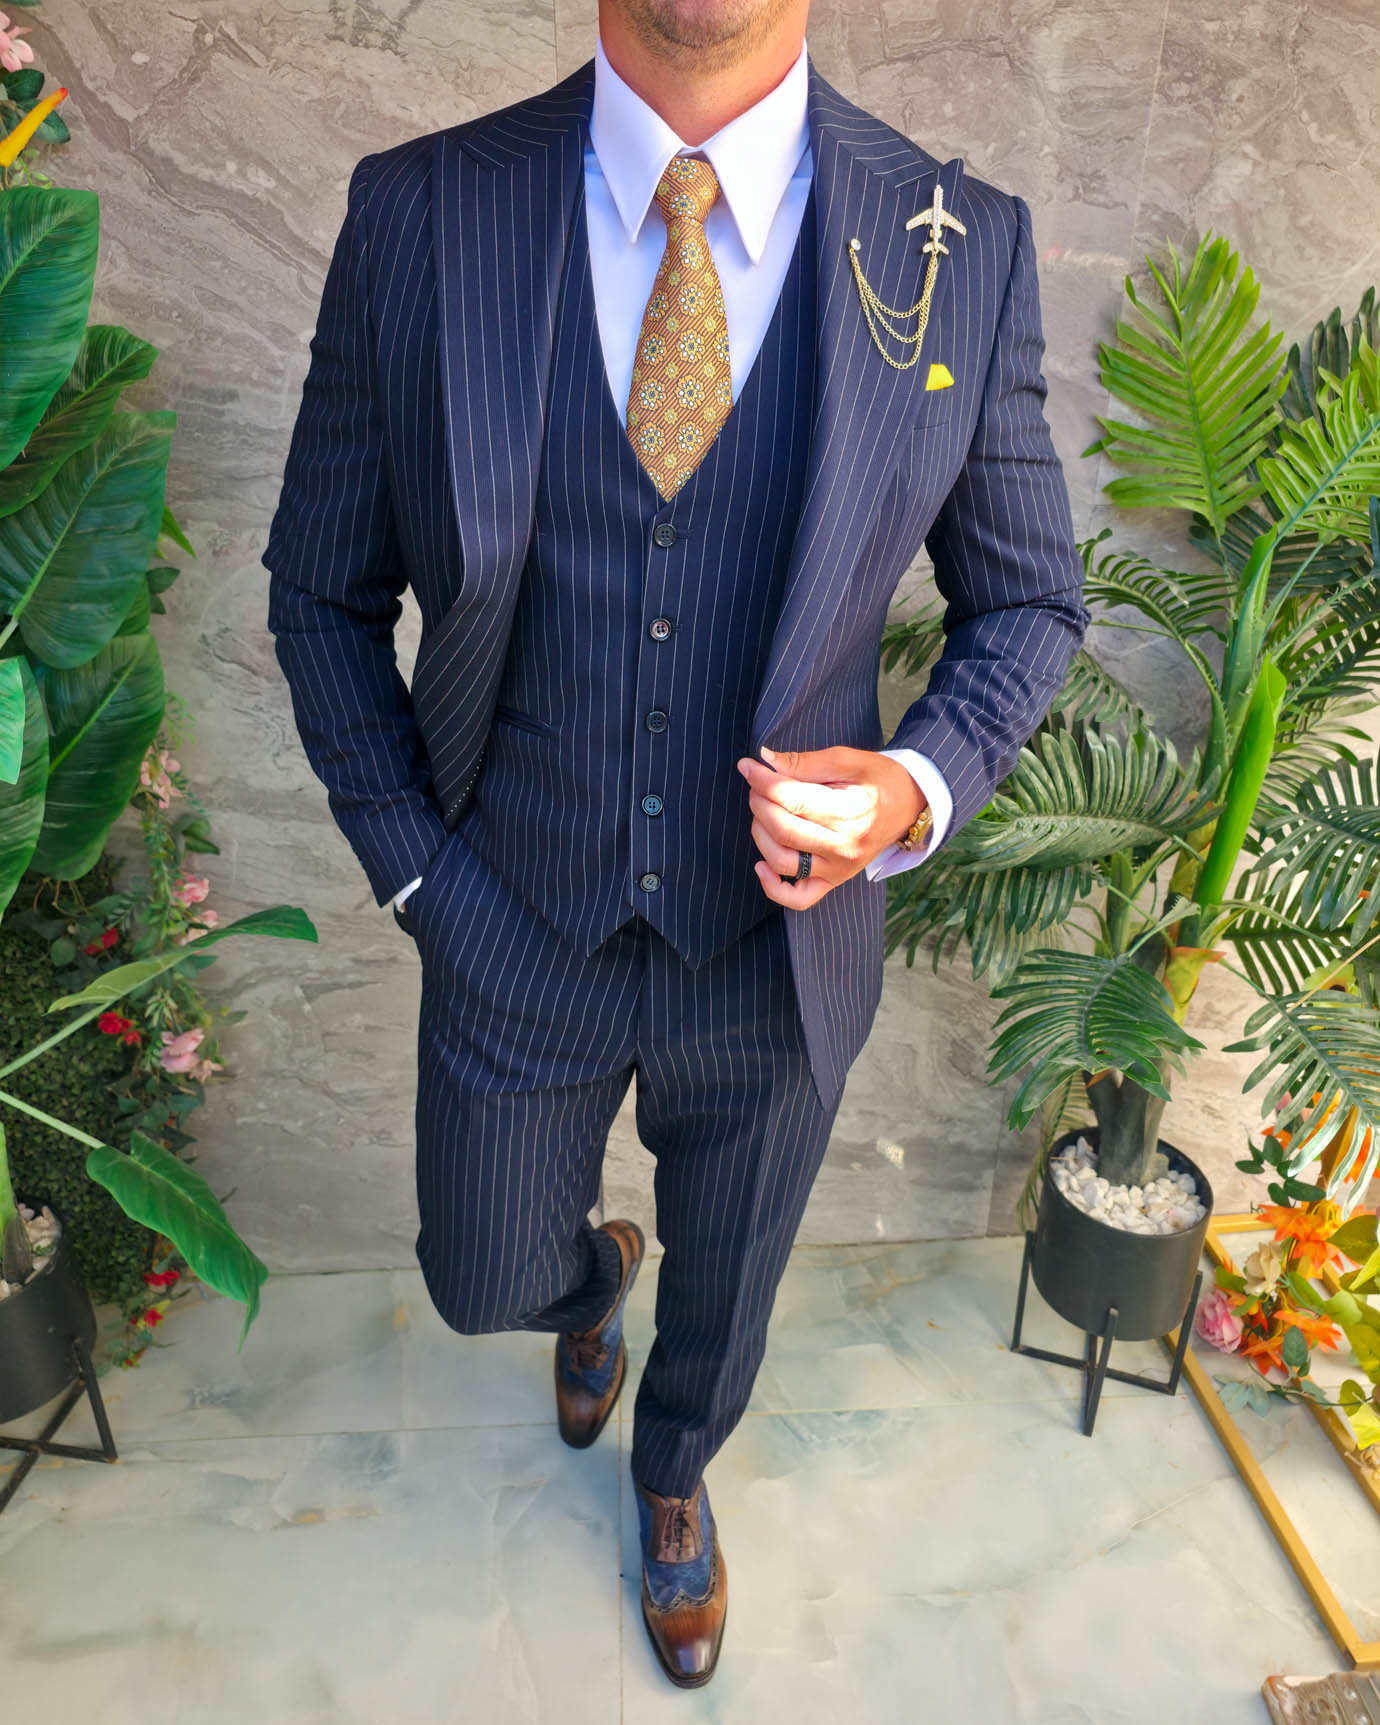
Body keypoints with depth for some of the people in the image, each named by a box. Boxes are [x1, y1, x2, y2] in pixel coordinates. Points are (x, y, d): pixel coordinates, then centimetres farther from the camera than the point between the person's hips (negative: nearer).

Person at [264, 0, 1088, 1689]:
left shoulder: (962, 248, -10)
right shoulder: (414, 216, -10)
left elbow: (1028, 601, 0)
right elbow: (323, 589, -1)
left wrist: (915, 789, -19)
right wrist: (415, 868, -6)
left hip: (779, 944, 1)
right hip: (513, 935, 0)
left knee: (723, 1291, 25)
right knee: (484, 1282, 22)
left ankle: (673, 1475, 64)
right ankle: (592, 1278, 63)